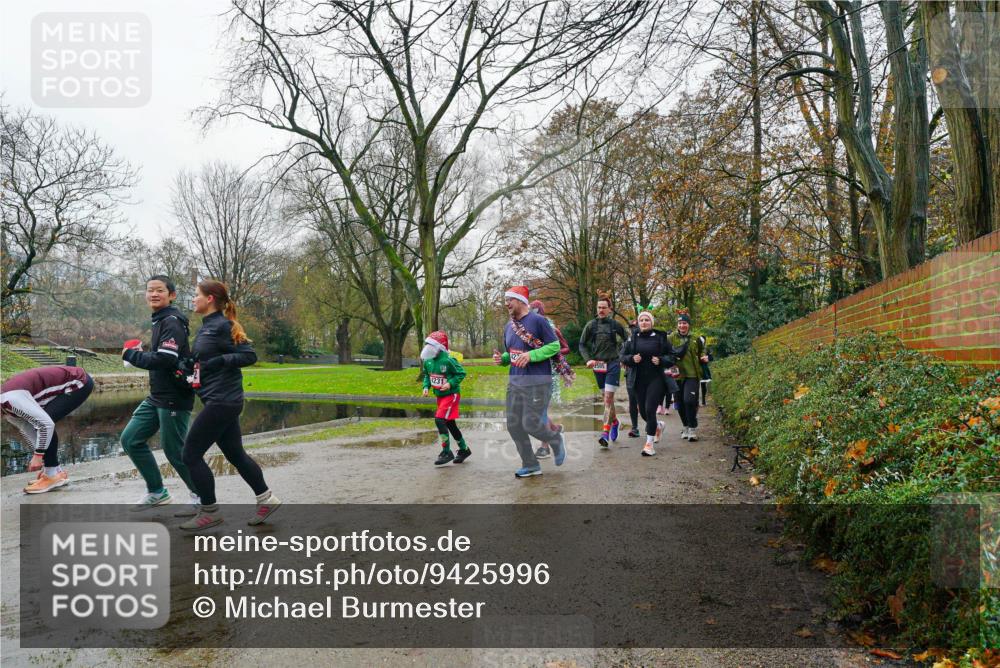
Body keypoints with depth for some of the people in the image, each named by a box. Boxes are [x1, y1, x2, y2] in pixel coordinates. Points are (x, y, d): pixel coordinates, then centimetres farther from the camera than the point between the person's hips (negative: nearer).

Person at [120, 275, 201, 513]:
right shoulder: (161, 321, 15)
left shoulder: (172, 322, -15)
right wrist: (140, 353, 5)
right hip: (157, 397, 10)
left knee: (173, 450, -2)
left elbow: (164, 359, -26)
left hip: (174, 398, -10)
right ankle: (157, 492, 22)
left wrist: (131, 354, -13)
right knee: (130, 440, 11)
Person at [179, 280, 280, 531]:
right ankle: (266, 499, 24)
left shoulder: (221, 326, -13)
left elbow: (249, 355, -17)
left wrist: (218, 361, -23)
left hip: (222, 402, -9)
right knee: (235, 454, 15)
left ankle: (210, 512, 8)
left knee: (190, 454, -2)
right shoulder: (206, 327, 14)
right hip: (222, 401, 9)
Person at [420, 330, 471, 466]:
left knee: (439, 420, -17)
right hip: (439, 396, 8)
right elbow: (427, 375, 15)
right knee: (450, 424, 14)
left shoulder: (448, 361, -22)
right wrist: (426, 386, -1)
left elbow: (461, 373, -13)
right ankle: (464, 449, 30)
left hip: (451, 395, -8)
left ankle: (446, 452, -5)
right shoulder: (428, 361, -1)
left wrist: (450, 383, -22)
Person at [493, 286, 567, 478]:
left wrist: (530, 355, -20)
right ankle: (531, 465, 20)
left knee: (531, 424, -7)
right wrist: (501, 359, 0)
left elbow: (555, 345, -10)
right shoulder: (508, 327, 12)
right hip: (514, 381, 7)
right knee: (514, 425, 5)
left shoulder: (538, 321, -9)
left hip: (537, 382, -7)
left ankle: (557, 440, 24)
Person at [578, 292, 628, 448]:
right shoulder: (591, 325, 2)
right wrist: (588, 359, -5)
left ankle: (605, 432, -15)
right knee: (606, 396, 14)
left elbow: (627, 340, 12)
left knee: (608, 396, -13)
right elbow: (582, 344, 8)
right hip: (597, 365, 3)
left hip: (613, 364, -3)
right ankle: (614, 421, 37)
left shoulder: (615, 324, -1)